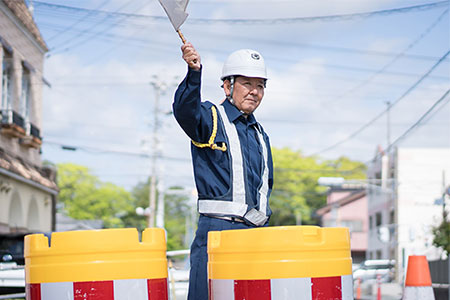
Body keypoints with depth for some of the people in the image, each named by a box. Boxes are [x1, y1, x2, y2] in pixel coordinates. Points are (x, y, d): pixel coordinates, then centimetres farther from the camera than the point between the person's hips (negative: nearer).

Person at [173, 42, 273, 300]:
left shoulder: (260, 135, 21)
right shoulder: (211, 118, 1)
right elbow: (185, 110, -23)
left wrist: (261, 216, 15)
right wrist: (194, 73, -40)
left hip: (258, 231, 6)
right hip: (218, 230, -6)